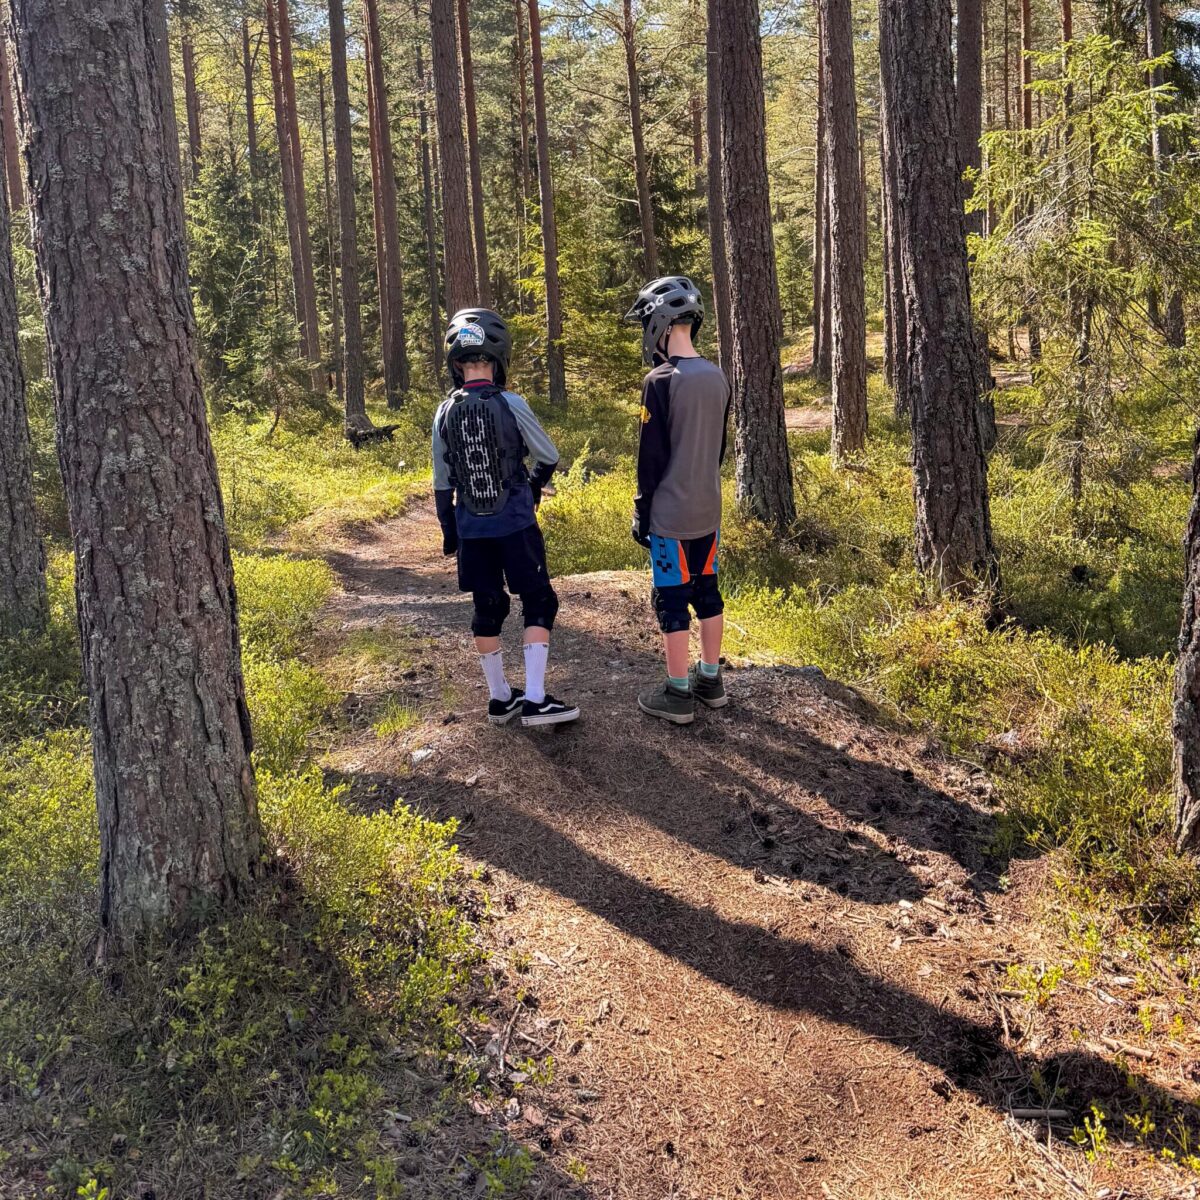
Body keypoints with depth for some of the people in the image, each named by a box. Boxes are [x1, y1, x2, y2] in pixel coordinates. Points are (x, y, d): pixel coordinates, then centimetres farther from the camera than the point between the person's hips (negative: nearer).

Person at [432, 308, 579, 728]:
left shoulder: (444, 414, -1)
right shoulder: (511, 404, -12)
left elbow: (442, 482, 5)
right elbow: (548, 457, -2)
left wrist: (449, 531, 15)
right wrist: (534, 488, 18)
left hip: (472, 529, 4)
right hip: (515, 524, -4)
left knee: (487, 610, 13)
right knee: (539, 603, 4)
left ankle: (500, 697, 22)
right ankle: (534, 700, -2)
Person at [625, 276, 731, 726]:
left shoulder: (660, 382, -17)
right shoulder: (717, 377, 5)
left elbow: (651, 457, -15)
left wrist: (642, 512, -6)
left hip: (670, 515, -7)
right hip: (708, 510, 7)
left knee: (672, 600, 1)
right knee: (707, 593, 16)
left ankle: (678, 694, 8)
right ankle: (710, 680, 25)